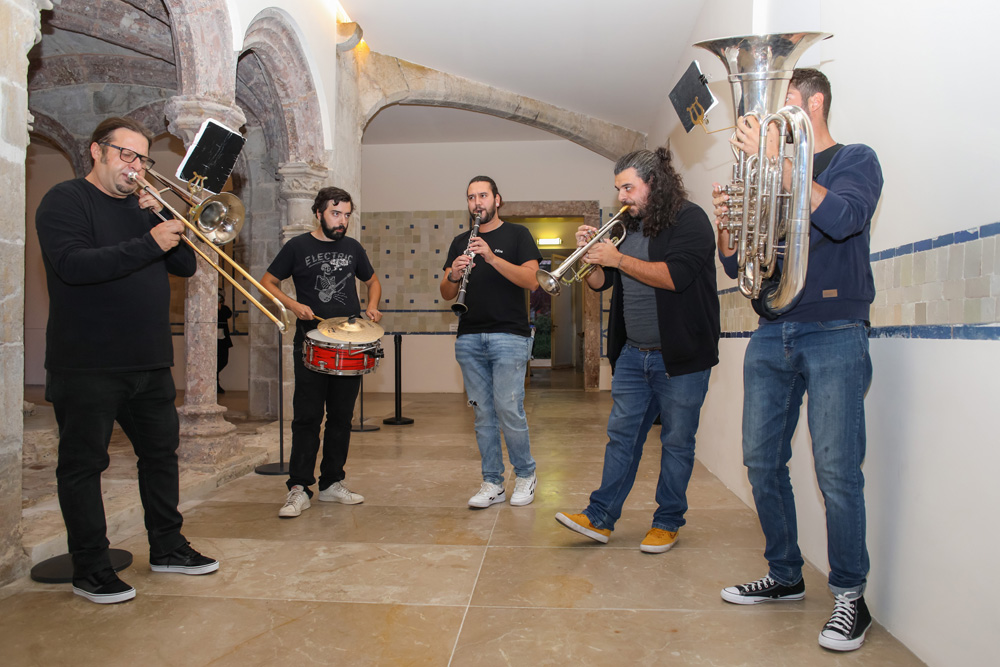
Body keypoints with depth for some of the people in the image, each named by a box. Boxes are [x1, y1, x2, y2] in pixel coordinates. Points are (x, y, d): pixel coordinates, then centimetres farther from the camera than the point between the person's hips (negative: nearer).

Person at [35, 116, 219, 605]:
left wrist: (164, 218, -6)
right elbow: (72, 264, -22)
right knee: (83, 463, 4)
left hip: (149, 362, 7)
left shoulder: (143, 206, 15)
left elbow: (185, 266, 9)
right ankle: (89, 568, 16)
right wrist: (149, 242, -26)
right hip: (87, 365, -7)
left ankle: (167, 547, 27)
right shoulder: (65, 201, -4)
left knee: (161, 451, 13)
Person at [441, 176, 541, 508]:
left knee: (509, 410, -8)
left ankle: (525, 475, 13)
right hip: (469, 339, 4)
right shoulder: (460, 242, 16)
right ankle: (492, 483, 17)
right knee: (483, 414, 7)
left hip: (509, 335, -4)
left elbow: (532, 281, -9)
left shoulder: (517, 234, 4)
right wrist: (454, 275, -11)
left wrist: (492, 257, -19)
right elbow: (446, 294, 12)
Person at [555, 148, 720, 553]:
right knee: (621, 436, 9)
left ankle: (667, 522, 20)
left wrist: (618, 258, -17)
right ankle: (601, 517, 15)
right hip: (632, 353, 6)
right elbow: (601, 283, 15)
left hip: (680, 356, -6)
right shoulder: (629, 227, 13)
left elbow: (674, 276, -23)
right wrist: (591, 256, -4)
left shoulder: (689, 219, -8)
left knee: (676, 442, 6)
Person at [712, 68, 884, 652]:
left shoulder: (855, 160, 4)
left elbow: (840, 218, -20)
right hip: (771, 335, 5)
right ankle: (785, 576, 22)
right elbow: (737, 265, 14)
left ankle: (850, 596, 10)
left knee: (837, 470, -6)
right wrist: (725, 222, -5)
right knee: (763, 463, 6)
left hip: (833, 334, -5)